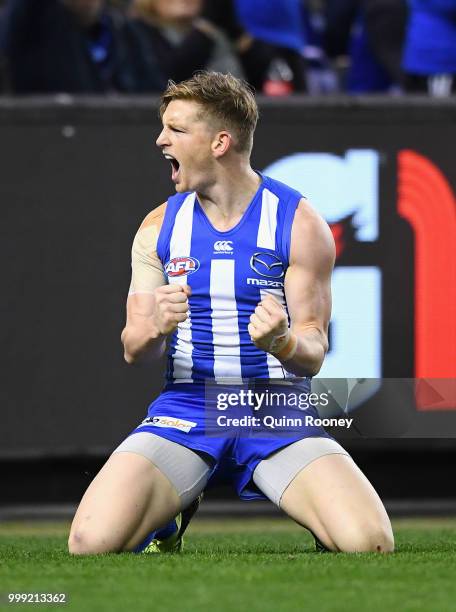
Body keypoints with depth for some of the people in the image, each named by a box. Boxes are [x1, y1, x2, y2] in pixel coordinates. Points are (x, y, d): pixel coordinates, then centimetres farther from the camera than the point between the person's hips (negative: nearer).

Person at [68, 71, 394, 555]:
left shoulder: (299, 224, -3)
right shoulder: (158, 228, 6)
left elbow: (313, 354, -3)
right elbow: (133, 350, 6)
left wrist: (283, 342, -28)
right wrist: (155, 329, -19)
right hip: (186, 407, 2)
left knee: (368, 544, -26)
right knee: (91, 543, -23)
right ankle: (172, 515, 11)